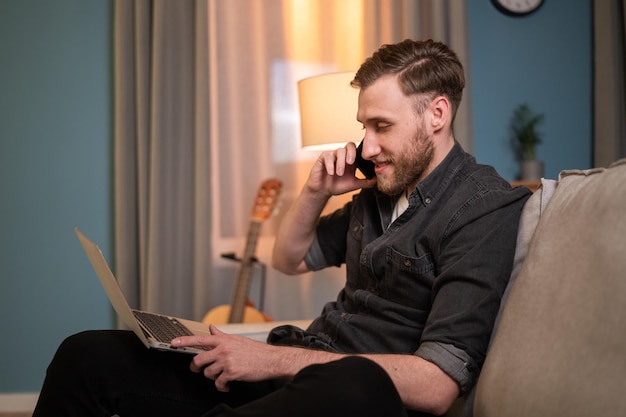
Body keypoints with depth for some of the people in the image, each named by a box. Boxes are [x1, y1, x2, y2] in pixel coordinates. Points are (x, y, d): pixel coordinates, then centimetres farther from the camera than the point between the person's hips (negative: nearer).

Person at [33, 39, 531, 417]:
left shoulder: (484, 208, -11)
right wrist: (316, 192, 7)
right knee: (87, 355, -4)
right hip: (297, 373, 8)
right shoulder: (384, 188, 15)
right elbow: (290, 259, 29)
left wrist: (274, 360, -20)